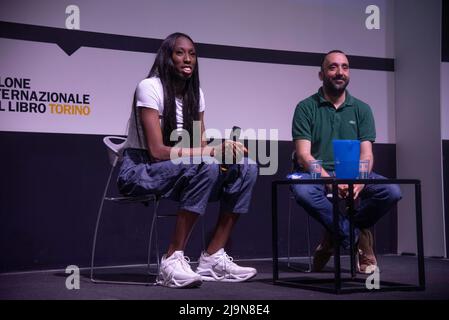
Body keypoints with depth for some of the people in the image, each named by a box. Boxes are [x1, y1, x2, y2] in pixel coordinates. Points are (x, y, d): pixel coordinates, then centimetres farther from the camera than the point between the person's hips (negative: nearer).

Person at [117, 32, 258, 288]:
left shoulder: (195, 93, 7)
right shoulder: (150, 87, -14)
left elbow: (199, 147, 4)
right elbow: (157, 151, -23)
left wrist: (223, 150, -20)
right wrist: (213, 151, -28)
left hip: (184, 172, 7)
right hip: (140, 170, -7)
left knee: (246, 168, -12)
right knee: (205, 167, -34)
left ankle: (214, 257, -11)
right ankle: (173, 260, -29)